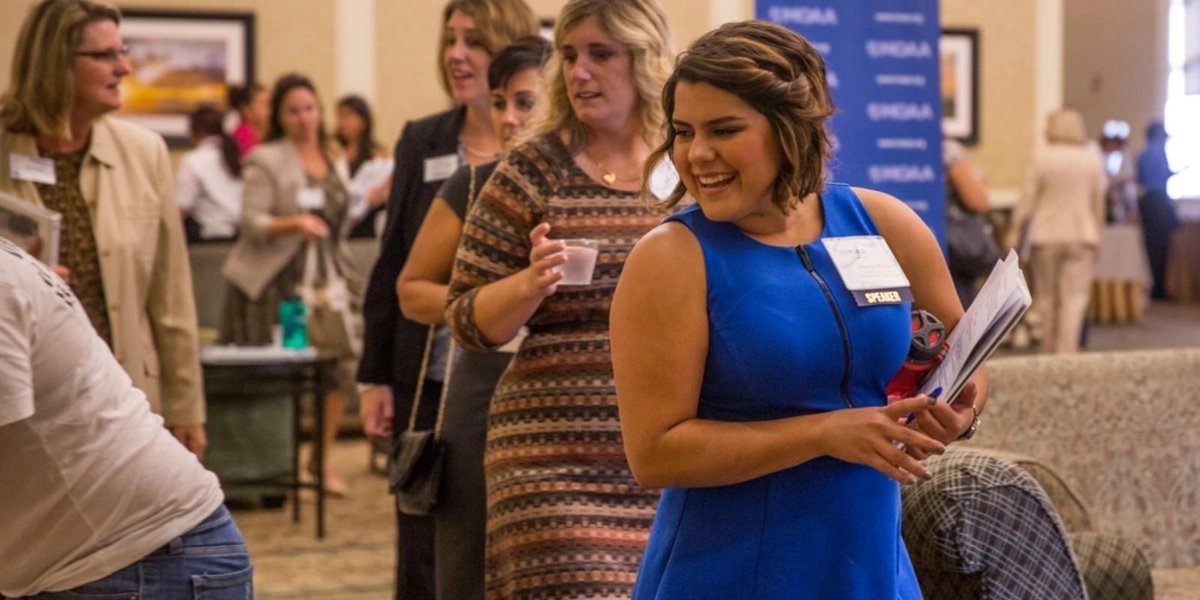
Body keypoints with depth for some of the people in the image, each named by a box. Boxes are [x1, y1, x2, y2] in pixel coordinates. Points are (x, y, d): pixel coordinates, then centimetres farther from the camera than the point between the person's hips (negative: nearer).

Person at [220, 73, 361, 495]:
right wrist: (294, 224, -26)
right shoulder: (265, 160, -3)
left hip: (327, 274, 5)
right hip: (277, 280, -5)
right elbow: (251, 223, -11)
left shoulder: (331, 159, 16)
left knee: (344, 357, -8)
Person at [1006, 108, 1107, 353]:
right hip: (1082, 235, 1)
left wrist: (1015, 230, 2)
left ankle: (1049, 351, 16)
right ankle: (1067, 351, -8)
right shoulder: (1093, 159, 0)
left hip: (1046, 235, -1)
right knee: (1074, 298, -1)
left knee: (1046, 297, 10)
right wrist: (1098, 231, 17)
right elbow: (1098, 200, 6)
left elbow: (1027, 197, -6)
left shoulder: (1042, 158, -7)